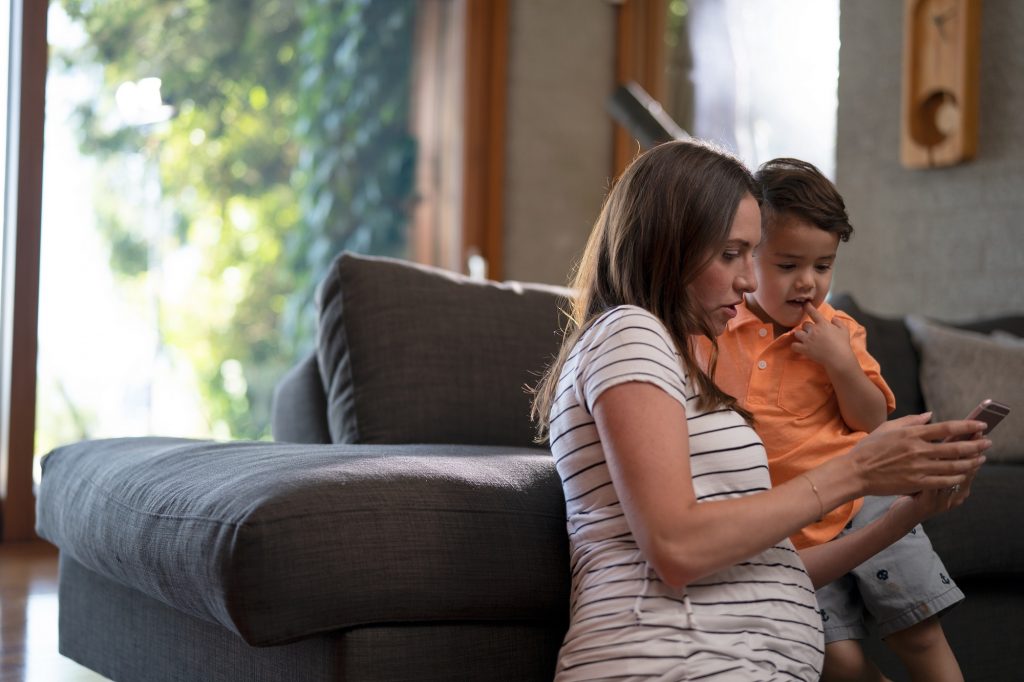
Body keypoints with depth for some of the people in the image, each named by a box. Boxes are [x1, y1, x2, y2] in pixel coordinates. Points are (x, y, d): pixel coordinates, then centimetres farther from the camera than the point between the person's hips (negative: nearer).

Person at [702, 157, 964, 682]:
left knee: (920, 637, -2)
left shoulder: (838, 332, 2)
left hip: (862, 503, 0)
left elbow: (872, 421, -1)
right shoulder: (714, 334, 1)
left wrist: (841, 363, -14)